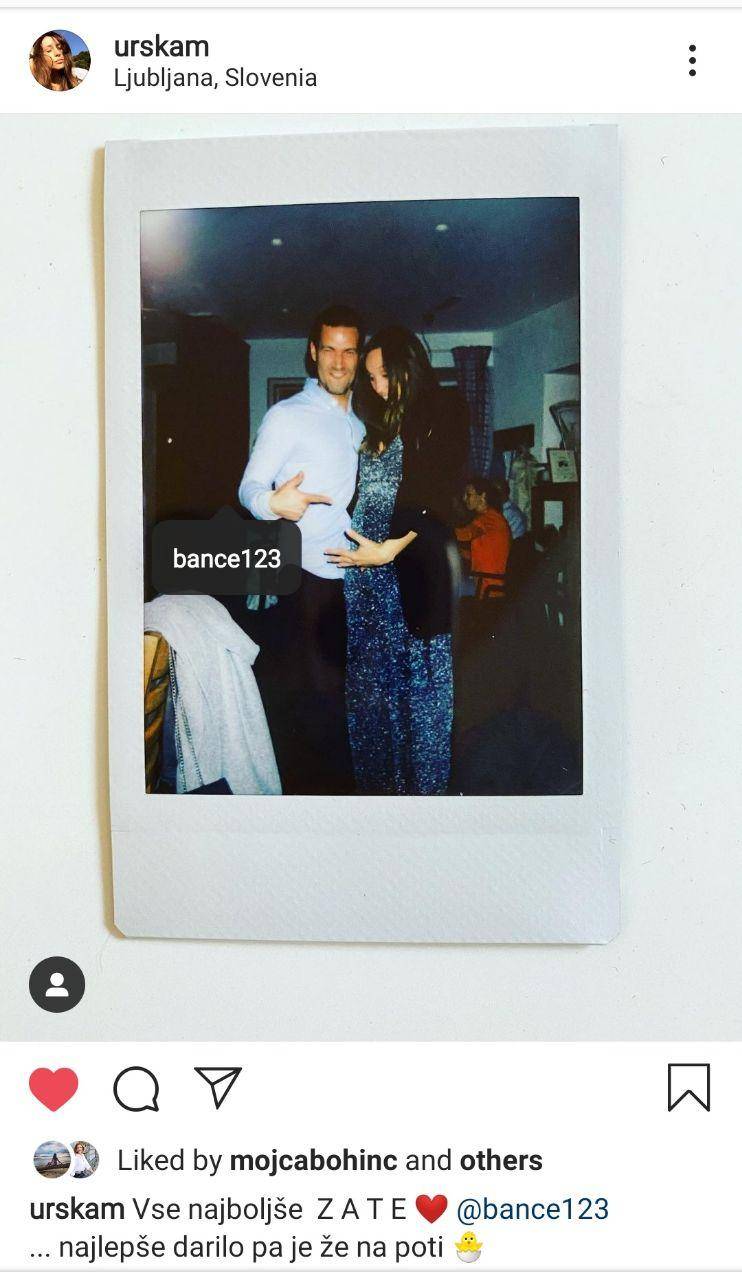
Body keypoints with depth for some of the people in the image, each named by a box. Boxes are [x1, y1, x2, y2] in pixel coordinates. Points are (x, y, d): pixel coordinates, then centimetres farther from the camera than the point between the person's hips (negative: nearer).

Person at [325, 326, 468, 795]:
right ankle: (377, 780, 20)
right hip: (365, 570, 6)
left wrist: (390, 549, -16)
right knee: (370, 682, 9)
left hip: (413, 566, -6)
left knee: (419, 682, 0)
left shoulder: (443, 413, 0)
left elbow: (439, 500, -9)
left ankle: (424, 785, 13)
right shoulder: (377, 424, 19)